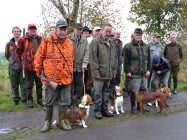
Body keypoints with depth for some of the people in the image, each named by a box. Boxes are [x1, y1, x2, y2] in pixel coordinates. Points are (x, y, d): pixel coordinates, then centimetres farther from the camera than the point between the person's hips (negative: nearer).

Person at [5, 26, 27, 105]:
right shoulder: (9, 44, 8)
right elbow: (6, 55, 19)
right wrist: (12, 61, 11)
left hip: (22, 67, -2)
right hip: (12, 68, 2)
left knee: (23, 84, 0)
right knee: (14, 85, 8)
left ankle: (24, 99, 10)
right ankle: (16, 99, 20)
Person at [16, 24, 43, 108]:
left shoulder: (39, 39, 10)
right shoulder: (23, 39, -4)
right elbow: (18, 52, 2)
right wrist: (23, 61, 7)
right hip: (28, 66, -4)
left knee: (39, 84, 11)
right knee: (29, 84, 7)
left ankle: (39, 99, 24)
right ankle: (30, 100, 17)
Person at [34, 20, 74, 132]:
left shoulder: (70, 43, 8)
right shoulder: (47, 41, -7)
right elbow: (38, 58, -3)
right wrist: (39, 72, 1)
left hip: (66, 78, 4)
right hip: (51, 78, -4)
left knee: (65, 102, 10)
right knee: (49, 102, 9)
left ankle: (62, 122, 25)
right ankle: (48, 122, 24)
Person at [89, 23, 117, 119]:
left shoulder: (111, 43, 16)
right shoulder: (96, 41, -6)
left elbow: (114, 58, 21)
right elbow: (92, 57, -12)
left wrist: (114, 70, 14)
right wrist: (95, 70, -16)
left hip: (109, 73, 7)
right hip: (100, 73, -7)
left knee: (106, 92, 13)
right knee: (98, 93, -1)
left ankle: (105, 109, 23)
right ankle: (97, 111, 10)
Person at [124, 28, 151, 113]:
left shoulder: (146, 46, 12)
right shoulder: (129, 46, -3)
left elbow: (149, 59, 15)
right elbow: (126, 60, -4)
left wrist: (148, 70, 6)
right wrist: (127, 71, -9)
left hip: (144, 73, 5)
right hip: (134, 74, -5)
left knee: (144, 90, 10)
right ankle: (133, 107, 11)